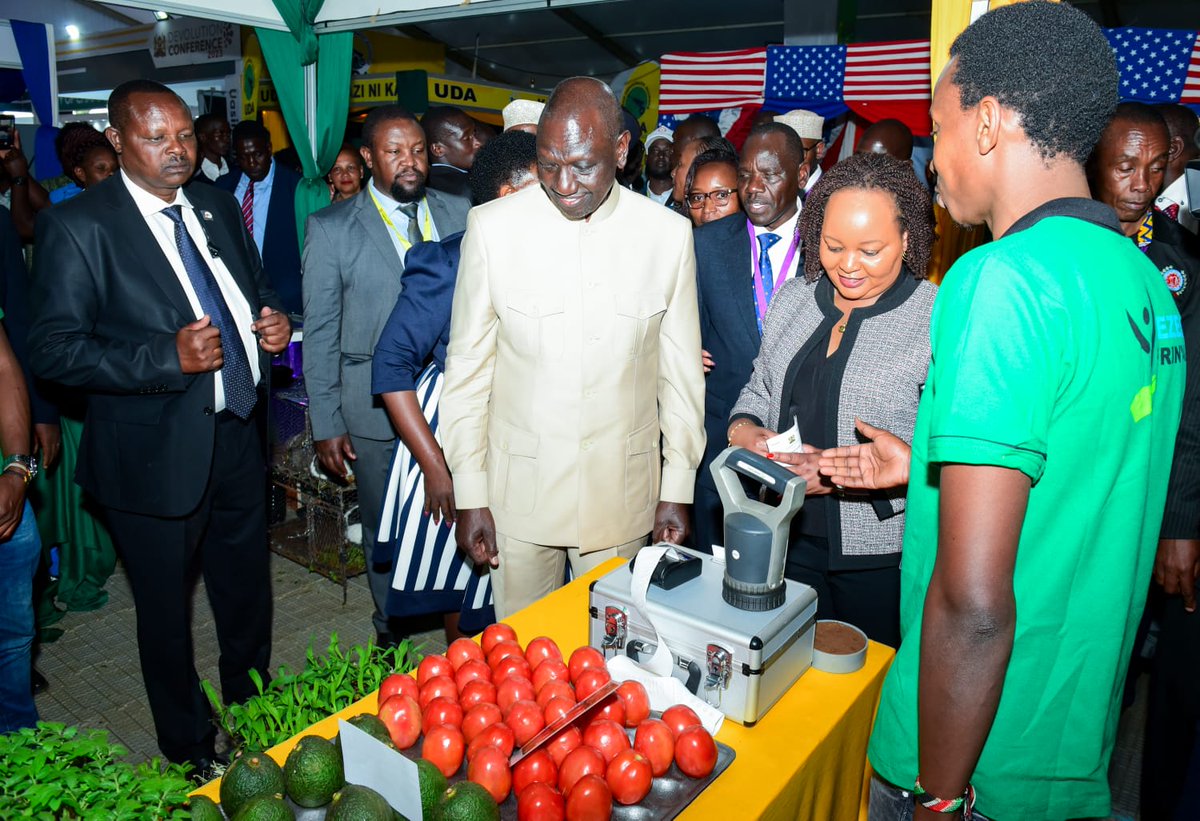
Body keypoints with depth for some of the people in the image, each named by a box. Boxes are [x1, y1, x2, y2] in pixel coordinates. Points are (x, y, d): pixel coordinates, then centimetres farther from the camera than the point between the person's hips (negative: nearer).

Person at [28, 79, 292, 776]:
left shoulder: (218, 207, 6)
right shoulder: (77, 225, -12)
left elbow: (256, 286, 19)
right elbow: (53, 350, -15)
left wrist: (273, 320, -4)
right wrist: (169, 357, -27)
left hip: (238, 434, 6)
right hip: (157, 453, -5)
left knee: (248, 591, 21)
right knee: (166, 608, 14)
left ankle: (254, 711, 46)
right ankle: (189, 745, 38)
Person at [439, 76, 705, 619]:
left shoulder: (667, 234, -3)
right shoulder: (492, 227, -6)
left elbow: (681, 371, 4)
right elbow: (467, 368, 0)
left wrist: (677, 490, 5)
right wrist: (469, 495, 0)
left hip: (622, 497, 1)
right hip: (519, 492, 0)